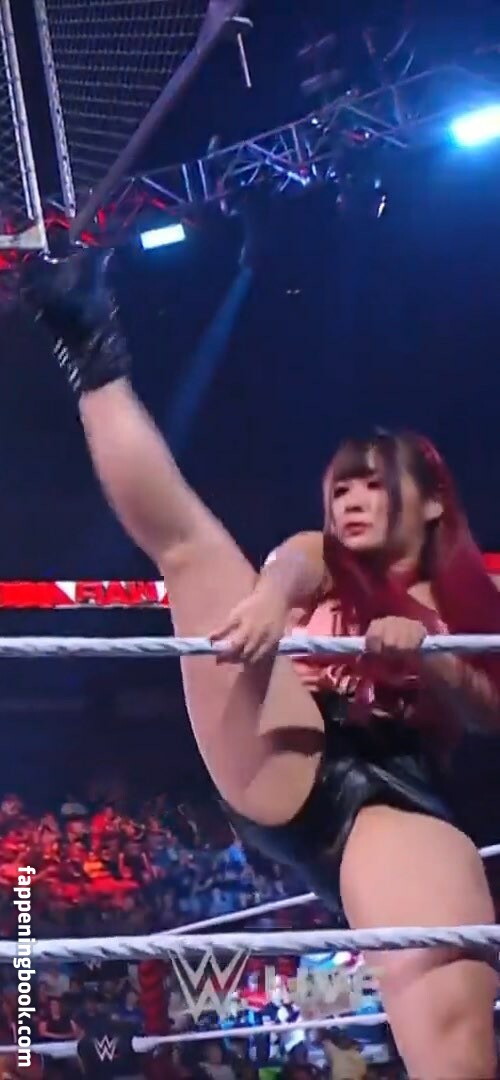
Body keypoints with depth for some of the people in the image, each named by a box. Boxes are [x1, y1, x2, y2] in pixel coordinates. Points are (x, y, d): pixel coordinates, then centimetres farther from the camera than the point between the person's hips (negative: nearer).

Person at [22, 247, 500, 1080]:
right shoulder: (322, 561, 25)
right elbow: (289, 566, -2)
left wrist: (425, 654, -7)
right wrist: (269, 598, -28)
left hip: (398, 798, 0)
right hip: (283, 763, 1)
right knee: (188, 538, -10)